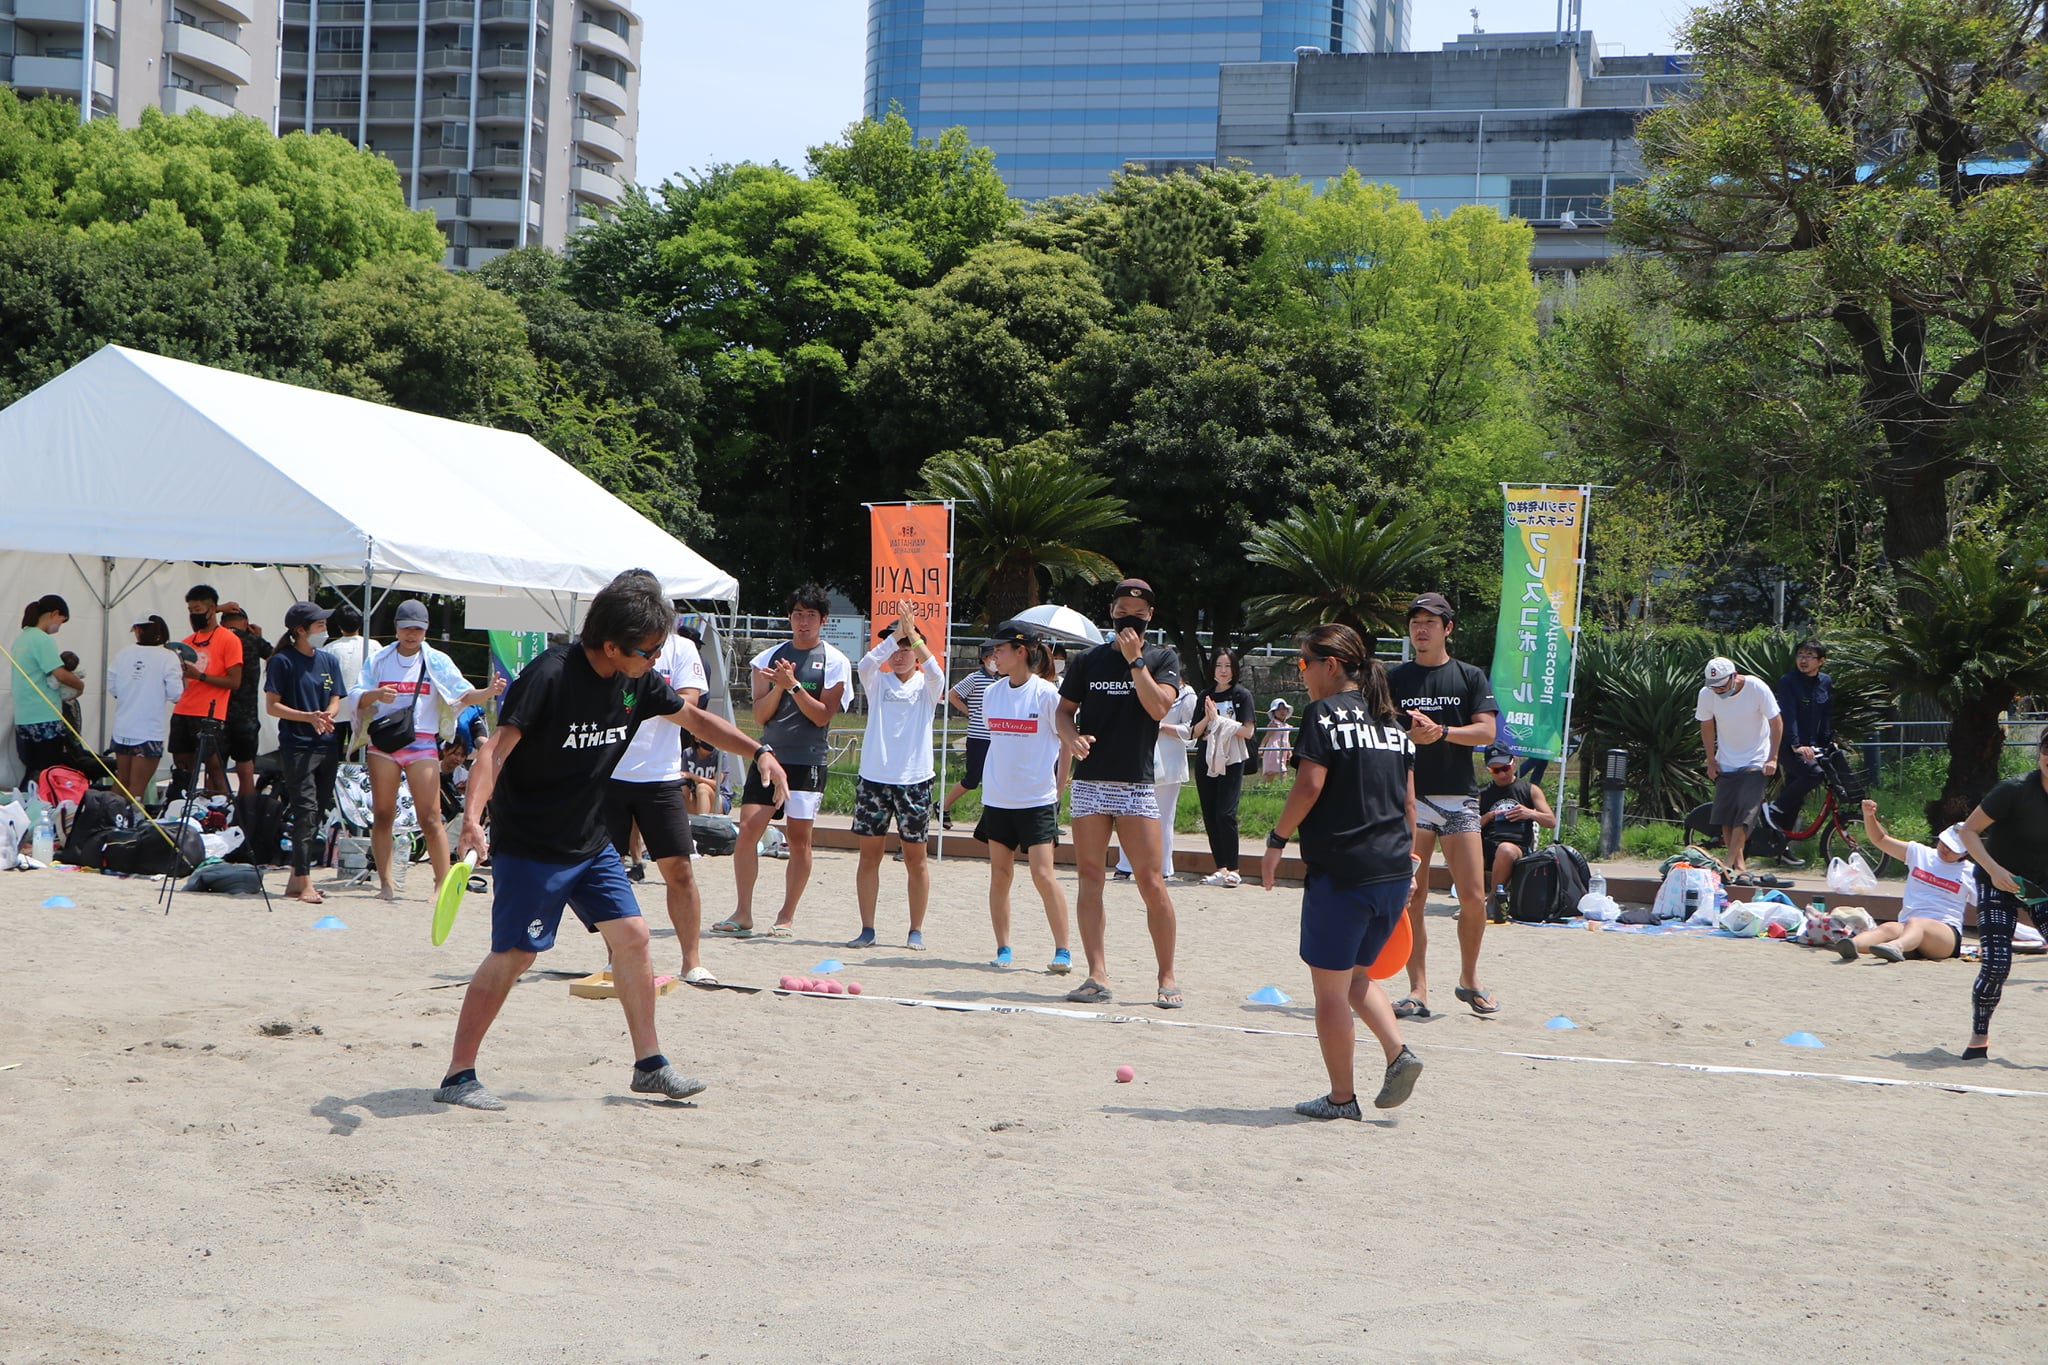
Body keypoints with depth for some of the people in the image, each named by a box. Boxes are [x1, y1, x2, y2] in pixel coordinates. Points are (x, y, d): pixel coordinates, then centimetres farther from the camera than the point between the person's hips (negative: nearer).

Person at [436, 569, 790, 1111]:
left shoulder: (637, 680, -1)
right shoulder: (550, 675, -23)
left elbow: (696, 719, 16)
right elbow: (496, 748, -28)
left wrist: (759, 751, 7)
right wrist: (472, 820, -41)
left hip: (591, 843, 7)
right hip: (529, 846, -7)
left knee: (631, 936, 3)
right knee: (512, 957, -7)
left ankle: (649, 1064, 14)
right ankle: (457, 1077, 4)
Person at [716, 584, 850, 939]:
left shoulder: (835, 662, 1)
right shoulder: (768, 657, 9)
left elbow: (823, 715, -7)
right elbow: (760, 714, 5)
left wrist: (794, 685, -17)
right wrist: (778, 686, -12)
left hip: (808, 760, -2)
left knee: (799, 837, -1)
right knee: (748, 829, -5)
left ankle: (786, 917, 10)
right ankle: (743, 914, 3)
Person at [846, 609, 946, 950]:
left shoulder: (926, 686, 4)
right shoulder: (877, 682, 7)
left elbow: (936, 673, -19)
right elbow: (866, 663, -15)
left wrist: (912, 635, -26)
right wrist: (896, 634, -23)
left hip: (914, 780, -1)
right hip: (873, 777, 1)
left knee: (916, 857, 3)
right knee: (869, 853, 2)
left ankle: (916, 931, 12)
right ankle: (867, 930, 8)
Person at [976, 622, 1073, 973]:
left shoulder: (1047, 693, -10)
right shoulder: (992, 693, 5)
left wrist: (1058, 785, -4)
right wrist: (997, 779, 12)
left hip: (1038, 799, -5)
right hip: (997, 798, 5)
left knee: (1042, 873, -10)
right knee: (1000, 874, 6)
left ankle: (1063, 950, -3)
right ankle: (1003, 949, 14)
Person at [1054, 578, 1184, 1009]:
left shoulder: (1163, 659, 5)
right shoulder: (1089, 661, 10)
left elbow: (1158, 707, -10)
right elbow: (1064, 710, 11)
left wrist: (1134, 659, -12)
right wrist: (1071, 737, -9)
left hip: (1137, 784, -2)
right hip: (1090, 782, 2)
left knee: (1151, 882, -6)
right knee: (1090, 877, 0)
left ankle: (1167, 977, 3)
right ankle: (1097, 976, 3)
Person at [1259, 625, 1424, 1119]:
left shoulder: (1325, 713, -7)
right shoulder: (1392, 720, 14)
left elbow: (1310, 786, -15)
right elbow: (1407, 800, 15)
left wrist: (1276, 841, -6)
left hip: (1340, 869, -7)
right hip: (1393, 871, 7)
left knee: (1330, 987, 4)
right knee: (1356, 975, 22)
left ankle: (1341, 1097, 9)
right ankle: (1399, 1053, 3)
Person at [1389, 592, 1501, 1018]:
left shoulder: (1470, 677, 8)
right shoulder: (1395, 679, 9)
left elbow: (1486, 731, -2)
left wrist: (1442, 731, -18)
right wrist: (1411, 735, -15)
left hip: (1459, 798, 0)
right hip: (1410, 796, 0)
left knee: (1473, 895, -4)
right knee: (1412, 897, -2)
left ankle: (1469, 979, 16)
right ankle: (1418, 991, 2)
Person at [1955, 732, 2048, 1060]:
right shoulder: (2016, 789, -21)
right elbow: (1969, 831, -15)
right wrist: (1994, 869, -27)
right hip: (2000, 883, -4)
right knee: (1996, 966, -13)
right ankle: (1979, 1036, 11)